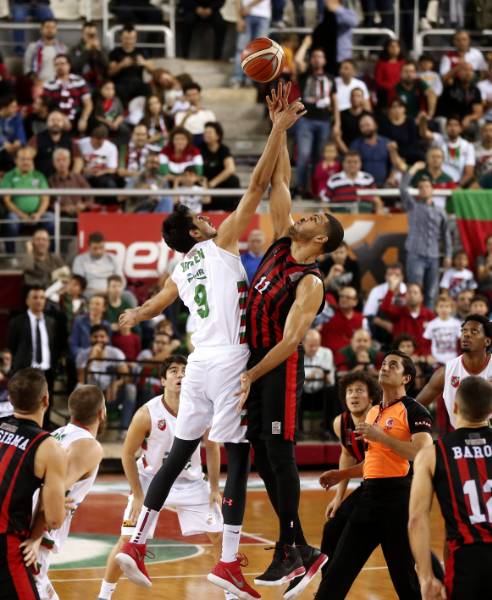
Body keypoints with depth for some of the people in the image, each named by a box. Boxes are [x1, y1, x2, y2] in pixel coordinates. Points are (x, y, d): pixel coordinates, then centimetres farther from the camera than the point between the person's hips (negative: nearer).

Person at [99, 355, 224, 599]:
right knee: (128, 540, -7)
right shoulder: (147, 414, -22)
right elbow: (128, 454, -12)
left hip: (190, 482, 3)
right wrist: (138, 495, -12)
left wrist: (214, 488, 0)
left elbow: (212, 447, 2)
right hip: (151, 480, -2)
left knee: (219, 536, -1)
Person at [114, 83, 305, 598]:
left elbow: (154, 305, 37)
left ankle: (136, 544, 13)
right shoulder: (220, 245, -1)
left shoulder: (181, 271, 16)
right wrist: (280, 126, -4)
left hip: (199, 363, 7)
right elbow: (257, 185, -6)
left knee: (179, 454, 14)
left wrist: (134, 317, 58)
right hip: (229, 362, -7)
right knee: (239, 458, -6)